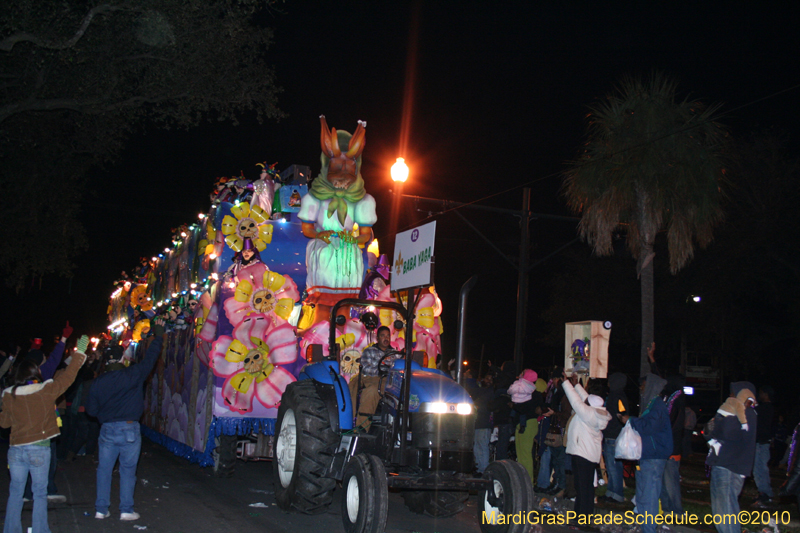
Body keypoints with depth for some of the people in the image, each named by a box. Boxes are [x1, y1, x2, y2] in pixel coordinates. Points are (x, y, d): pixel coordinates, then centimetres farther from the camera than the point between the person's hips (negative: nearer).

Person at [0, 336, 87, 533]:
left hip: (16, 449, 3)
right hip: (39, 450, -3)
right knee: (40, 493, 6)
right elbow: (68, 375, -3)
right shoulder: (47, 390, -10)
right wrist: (80, 352, 6)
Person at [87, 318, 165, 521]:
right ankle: (126, 510, 6)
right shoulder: (132, 375, -8)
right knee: (127, 470, 4)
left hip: (107, 430, 2)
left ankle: (101, 509, 14)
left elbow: (91, 410, 6)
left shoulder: (98, 383, 0)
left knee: (104, 470, 11)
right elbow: (150, 359, 0)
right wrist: (158, 335, 10)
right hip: (129, 429, -2)